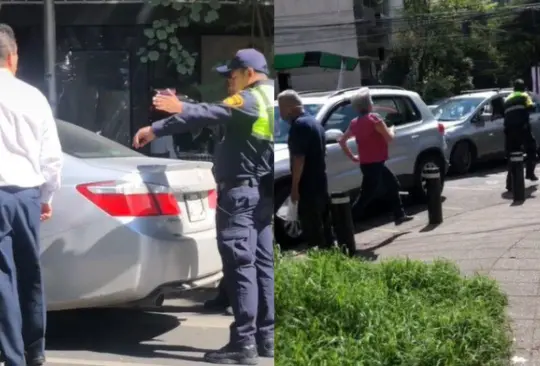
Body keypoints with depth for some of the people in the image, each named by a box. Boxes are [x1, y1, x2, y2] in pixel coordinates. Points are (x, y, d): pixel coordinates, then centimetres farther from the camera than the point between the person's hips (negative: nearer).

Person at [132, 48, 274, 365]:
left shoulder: (251, 99, -12)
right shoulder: (269, 101, 17)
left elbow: (206, 115, -18)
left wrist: (155, 130, -16)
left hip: (241, 191, -10)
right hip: (265, 193, 10)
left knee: (241, 266, -9)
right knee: (263, 265, 11)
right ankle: (266, 337, 15)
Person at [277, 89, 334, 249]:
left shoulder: (299, 125, -16)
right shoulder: (314, 122, 16)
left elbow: (299, 158, -21)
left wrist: (294, 186, -17)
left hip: (308, 186, -10)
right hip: (320, 183, 10)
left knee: (311, 227, -6)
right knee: (323, 225, 15)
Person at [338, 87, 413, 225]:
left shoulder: (355, 122, 7)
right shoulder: (374, 118, -16)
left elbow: (342, 140, 10)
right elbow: (389, 138, -15)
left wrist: (352, 156, 15)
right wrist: (391, 129, 5)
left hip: (366, 163, 9)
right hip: (374, 164, -9)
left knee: (393, 184, 24)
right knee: (365, 197, -7)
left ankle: (399, 215, 33)